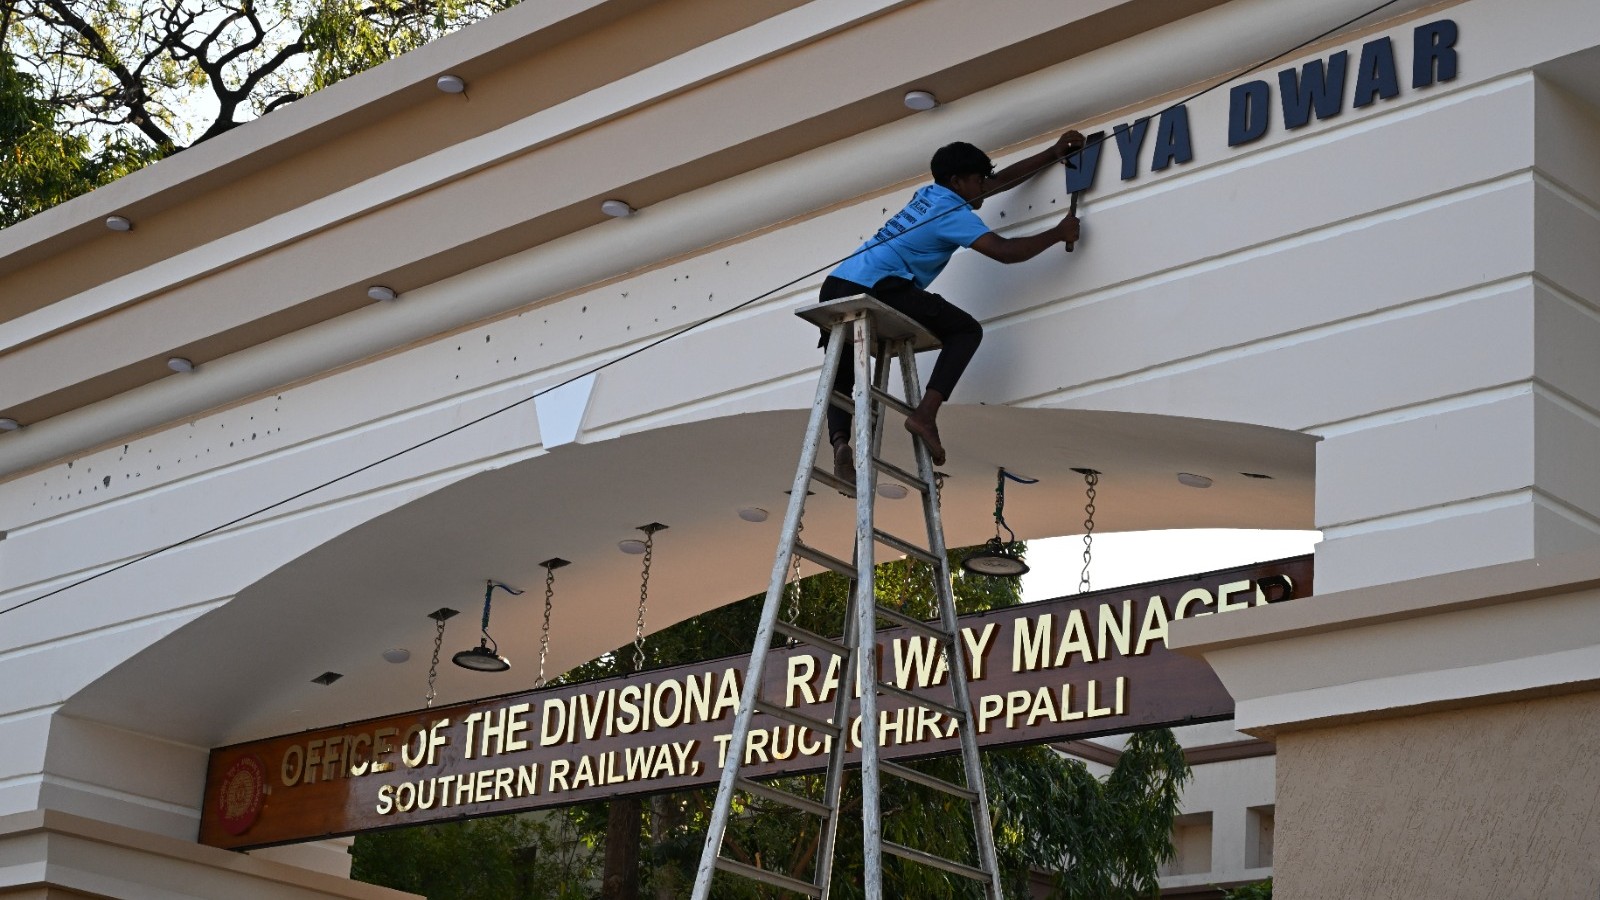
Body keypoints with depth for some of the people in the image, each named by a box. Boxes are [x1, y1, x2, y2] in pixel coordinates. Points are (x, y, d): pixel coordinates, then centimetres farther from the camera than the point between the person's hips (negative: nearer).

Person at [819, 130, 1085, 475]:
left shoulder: (930, 195, 26)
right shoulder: (952, 212, 1)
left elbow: (1001, 180, 35)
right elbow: (1005, 250, -8)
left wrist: (1054, 153, 38)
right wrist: (1058, 233, 6)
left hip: (836, 286, 8)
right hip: (874, 289, -8)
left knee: (841, 375, 22)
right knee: (966, 330, 3)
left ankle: (840, 440, -7)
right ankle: (926, 414, -11)